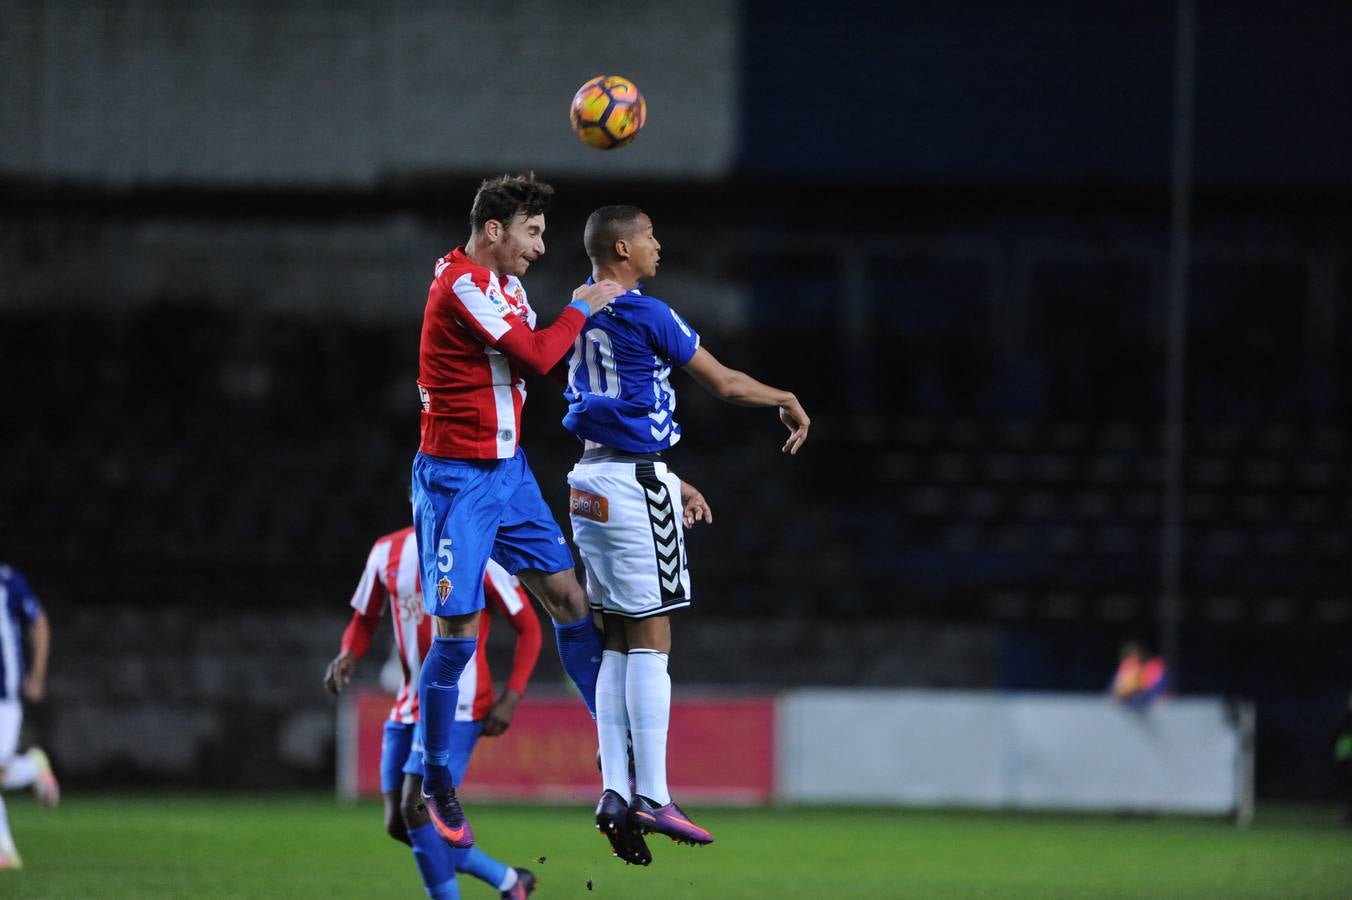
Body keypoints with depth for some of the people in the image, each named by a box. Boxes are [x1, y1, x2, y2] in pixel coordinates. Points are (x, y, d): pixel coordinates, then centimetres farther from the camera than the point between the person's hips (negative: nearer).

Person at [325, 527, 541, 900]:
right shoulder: (387, 551, 8)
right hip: (408, 706, 7)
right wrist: (348, 655, -4)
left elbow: (528, 628, -2)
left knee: (416, 808, -20)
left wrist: (510, 699, -12)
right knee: (398, 824, 4)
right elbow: (365, 620, 19)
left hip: (456, 705, -7)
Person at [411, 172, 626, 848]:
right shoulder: (463, 284, -18)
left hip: (508, 470, 9)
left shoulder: (501, 282, 10)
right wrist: (582, 309, -5)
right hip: (457, 478, -9)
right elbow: (537, 357, -20)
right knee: (457, 633, -6)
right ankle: (436, 785, 7)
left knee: (569, 601, 7)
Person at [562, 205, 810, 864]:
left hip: (591, 481, 8)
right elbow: (725, 384, -6)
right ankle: (652, 799, -9)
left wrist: (673, 485, 25)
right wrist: (789, 402, 12)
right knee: (651, 639, -6)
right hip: (636, 480, -8)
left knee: (618, 644, 9)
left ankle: (614, 792, 4)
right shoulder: (645, 315, -12)